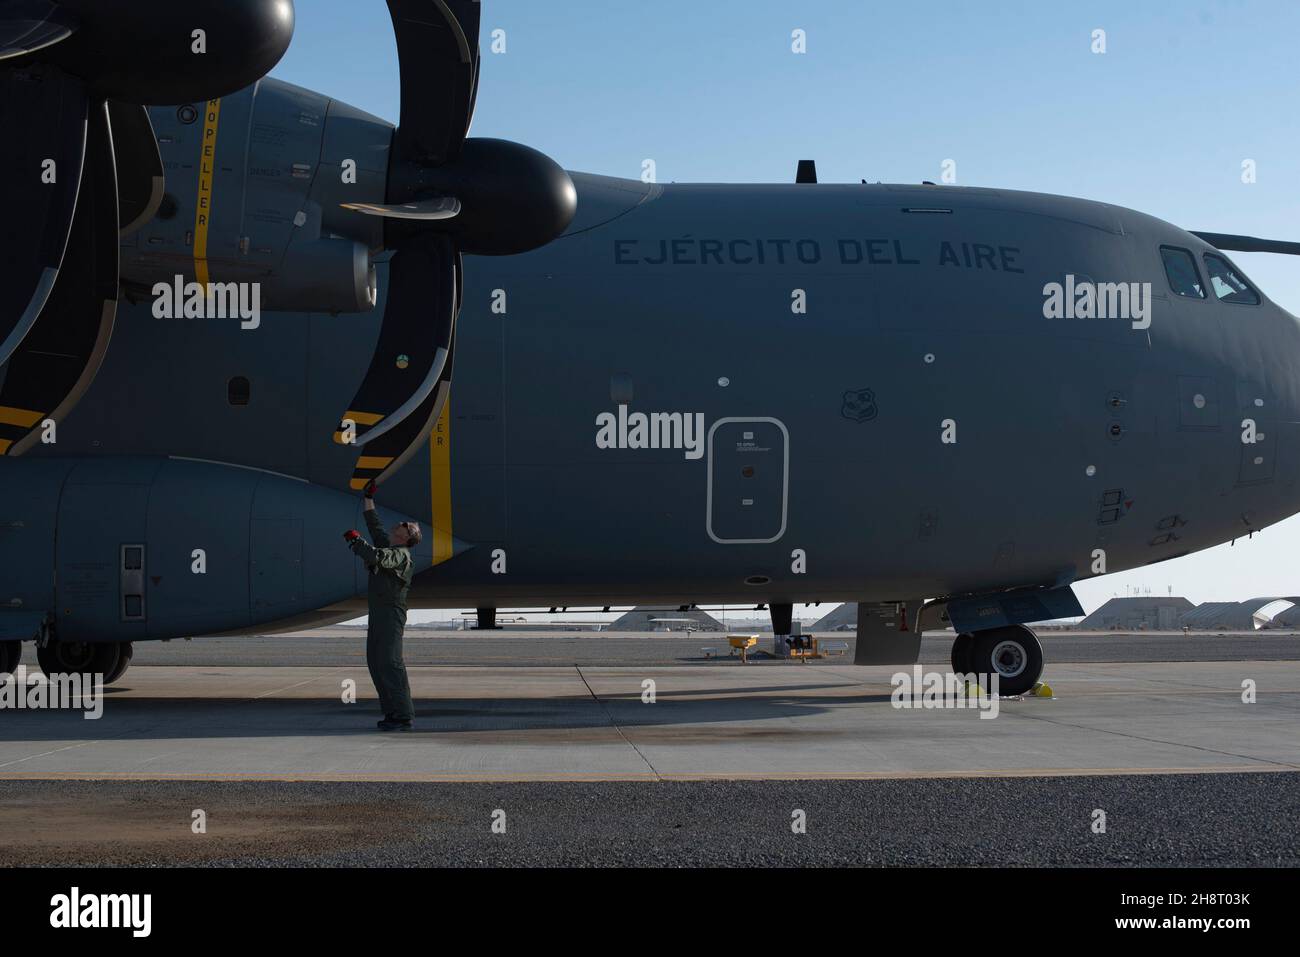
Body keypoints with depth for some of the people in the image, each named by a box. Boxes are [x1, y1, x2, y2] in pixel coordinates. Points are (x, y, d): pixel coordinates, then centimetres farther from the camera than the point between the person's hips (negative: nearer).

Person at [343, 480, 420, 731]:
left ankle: (405, 717, -16)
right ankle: (392, 713, 12)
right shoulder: (387, 544, 16)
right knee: (376, 662, 9)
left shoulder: (400, 554, -12)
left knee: (390, 663, -14)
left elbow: (377, 556, -30)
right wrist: (369, 498, 30)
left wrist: (355, 539, -19)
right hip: (377, 614, 10)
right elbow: (374, 525, 30)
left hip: (391, 614, -10)